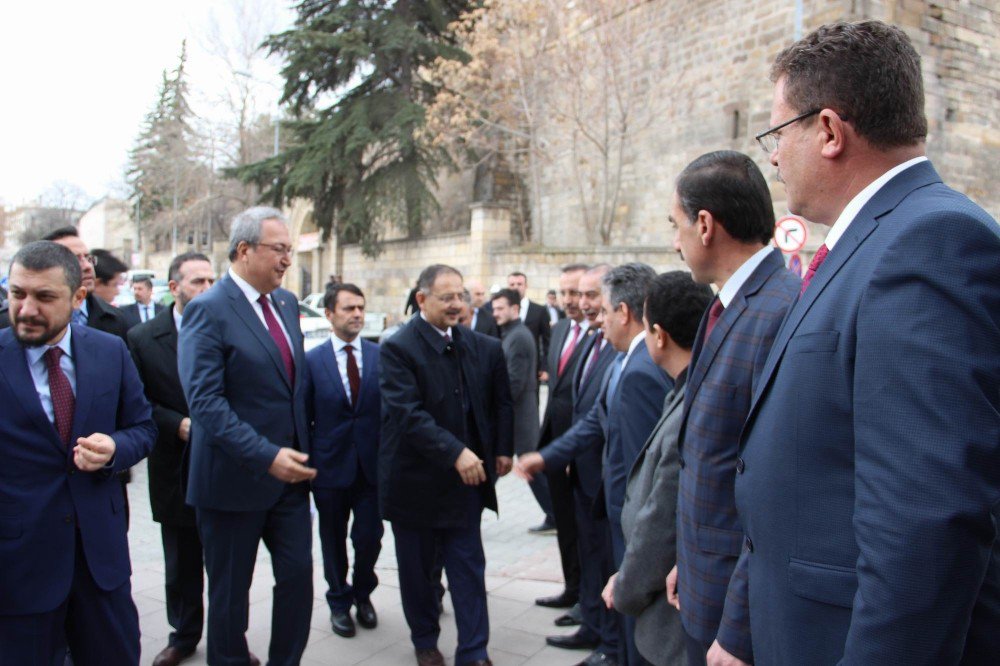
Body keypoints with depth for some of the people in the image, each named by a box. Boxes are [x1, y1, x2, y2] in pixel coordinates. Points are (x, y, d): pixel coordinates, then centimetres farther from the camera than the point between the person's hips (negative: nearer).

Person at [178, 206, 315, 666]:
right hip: (235, 477, -6)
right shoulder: (209, 310, -15)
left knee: (298, 575, 8)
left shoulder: (287, 303, 8)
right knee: (230, 591, 10)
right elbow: (205, 401, -22)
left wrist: (301, 449, 11)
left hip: (288, 471, 6)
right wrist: (267, 456, -27)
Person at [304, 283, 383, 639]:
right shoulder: (312, 360, -3)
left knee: (369, 537, 4)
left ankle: (362, 594, 33)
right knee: (333, 540, 13)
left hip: (372, 465, 1)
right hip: (330, 466, 0)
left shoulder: (381, 356, 0)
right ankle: (339, 602, 34)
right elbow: (303, 416, -1)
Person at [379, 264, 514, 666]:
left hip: (467, 477, 3)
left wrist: (502, 449, 3)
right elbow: (408, 414, -24)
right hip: (416, 479, -3)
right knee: (418, 569, 14)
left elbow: (501, 402, 12)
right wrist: (455, 453, -30)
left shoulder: (483, 347, 2)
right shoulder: (398, 349, -14)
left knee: (469, 566, 7)